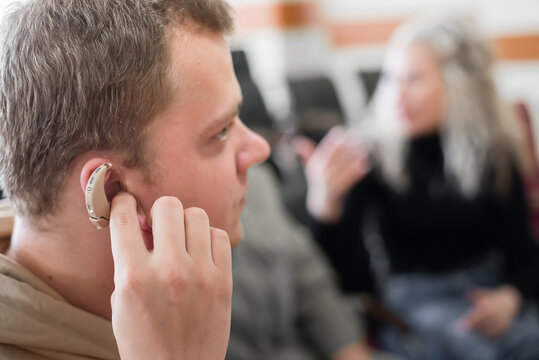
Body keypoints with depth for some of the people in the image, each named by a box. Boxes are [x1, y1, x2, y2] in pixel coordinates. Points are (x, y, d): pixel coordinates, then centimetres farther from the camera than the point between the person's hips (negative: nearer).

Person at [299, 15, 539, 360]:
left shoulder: (496, 153, 2)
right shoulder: (370, 153, -7)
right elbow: (350, 277, -12)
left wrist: (510, 296, -16)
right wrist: (326, 202, -30)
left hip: (488, 290, 3)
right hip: (413, 297, -3)